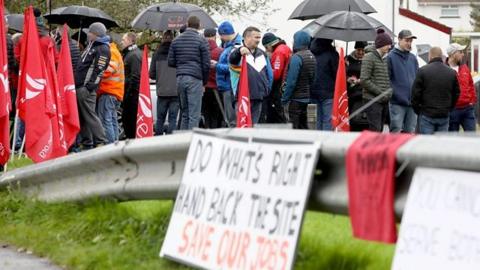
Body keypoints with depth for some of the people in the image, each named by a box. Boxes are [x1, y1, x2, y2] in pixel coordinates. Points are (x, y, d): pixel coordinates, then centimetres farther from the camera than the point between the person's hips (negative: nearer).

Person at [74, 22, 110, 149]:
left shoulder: (102, 49, -9)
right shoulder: (91, 46, 21)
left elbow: (99, 70, -16)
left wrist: (90, 86, -20)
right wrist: (76, 82, 21)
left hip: (87, 88, -10)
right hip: (80, 86, 10)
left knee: (90, 116, -11)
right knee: (82, 118, 10)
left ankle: (101, 142, -10)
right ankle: (87, 143, 15)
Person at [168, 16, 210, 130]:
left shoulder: (176, 40, 11)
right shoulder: (201, 41, -3)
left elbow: (171, 62, 10)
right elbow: (206, 64, -5)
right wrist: (204, 81, 7)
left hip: (180, 78, 5)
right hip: (194, 79, -5)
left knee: (184, 113, 14)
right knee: (194, 115, -6)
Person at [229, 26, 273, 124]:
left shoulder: (262, 54, 19)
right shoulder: (238, 53, -2)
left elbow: (270, 74, 26)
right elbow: (232, 59, -27)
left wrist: (267, 89, 13)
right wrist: (239, 51, -48)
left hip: (259, 97, 6)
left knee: (254, 123, 11)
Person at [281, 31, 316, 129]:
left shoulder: (296, 57, -17)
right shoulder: (312, 56, 9)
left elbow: (291, 81, -19)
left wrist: (284, 99, -13)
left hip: (296, 98, -8)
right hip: (306, 98, 8)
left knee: (294, 126, -5)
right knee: (303, 126, 14)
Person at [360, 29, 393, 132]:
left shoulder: (385, 59, 15)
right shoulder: (369, 57, -8)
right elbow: (364, 80, -15)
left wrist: (389, 91, 6)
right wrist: (380, 92, -15)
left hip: (385, 100, 8)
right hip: (373, 100, -8)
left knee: (380, 131, 8)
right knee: (375, 130, -13)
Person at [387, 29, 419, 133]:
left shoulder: (413, 58, 14)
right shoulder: (391, 57, -4)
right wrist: (390, 93, -14)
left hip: (412, 102, 6)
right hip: (397, 102, -6)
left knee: (410, 131, 9)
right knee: (396, 130, -6)